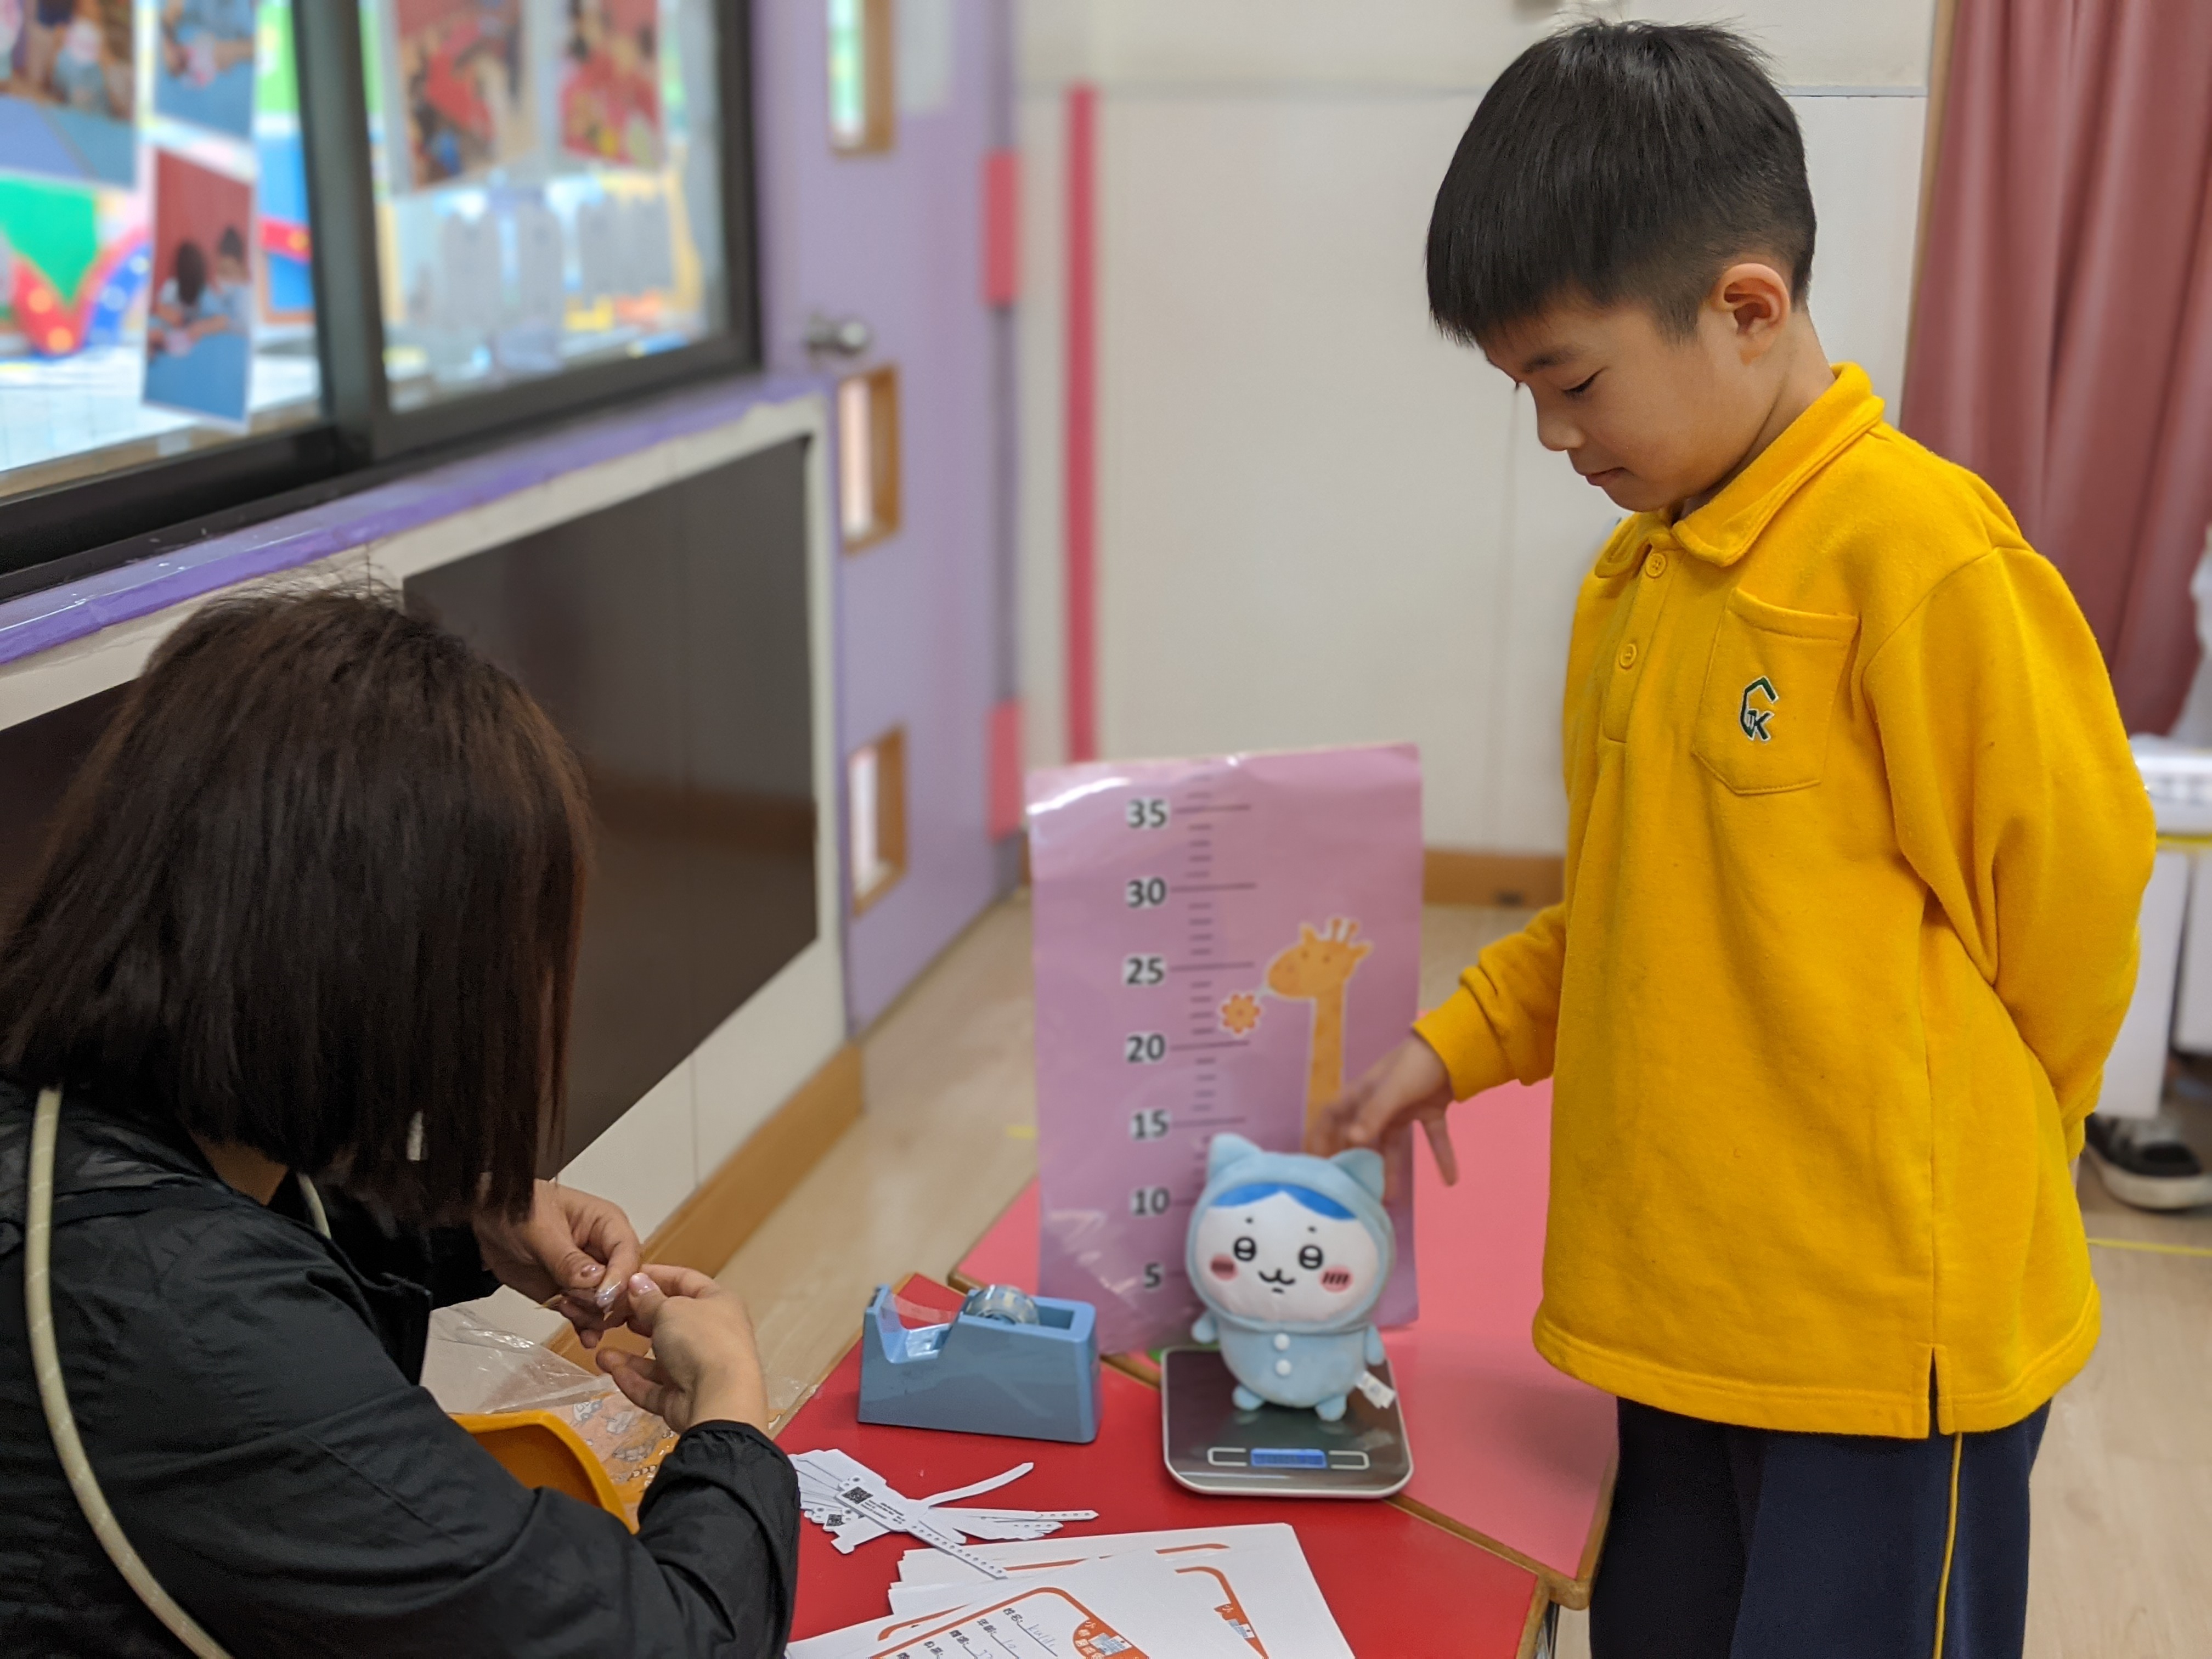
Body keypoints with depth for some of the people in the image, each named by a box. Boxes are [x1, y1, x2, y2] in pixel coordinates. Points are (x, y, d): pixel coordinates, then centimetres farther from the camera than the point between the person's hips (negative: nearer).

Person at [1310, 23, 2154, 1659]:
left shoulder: (1924, 557, -18)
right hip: (1681, 1309, 7)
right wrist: (1461, 1043, 5)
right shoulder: (1632, 580, 6)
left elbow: (2067, 897, -12)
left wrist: (1944, 1148, 1)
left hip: (1892, 1323, -7)